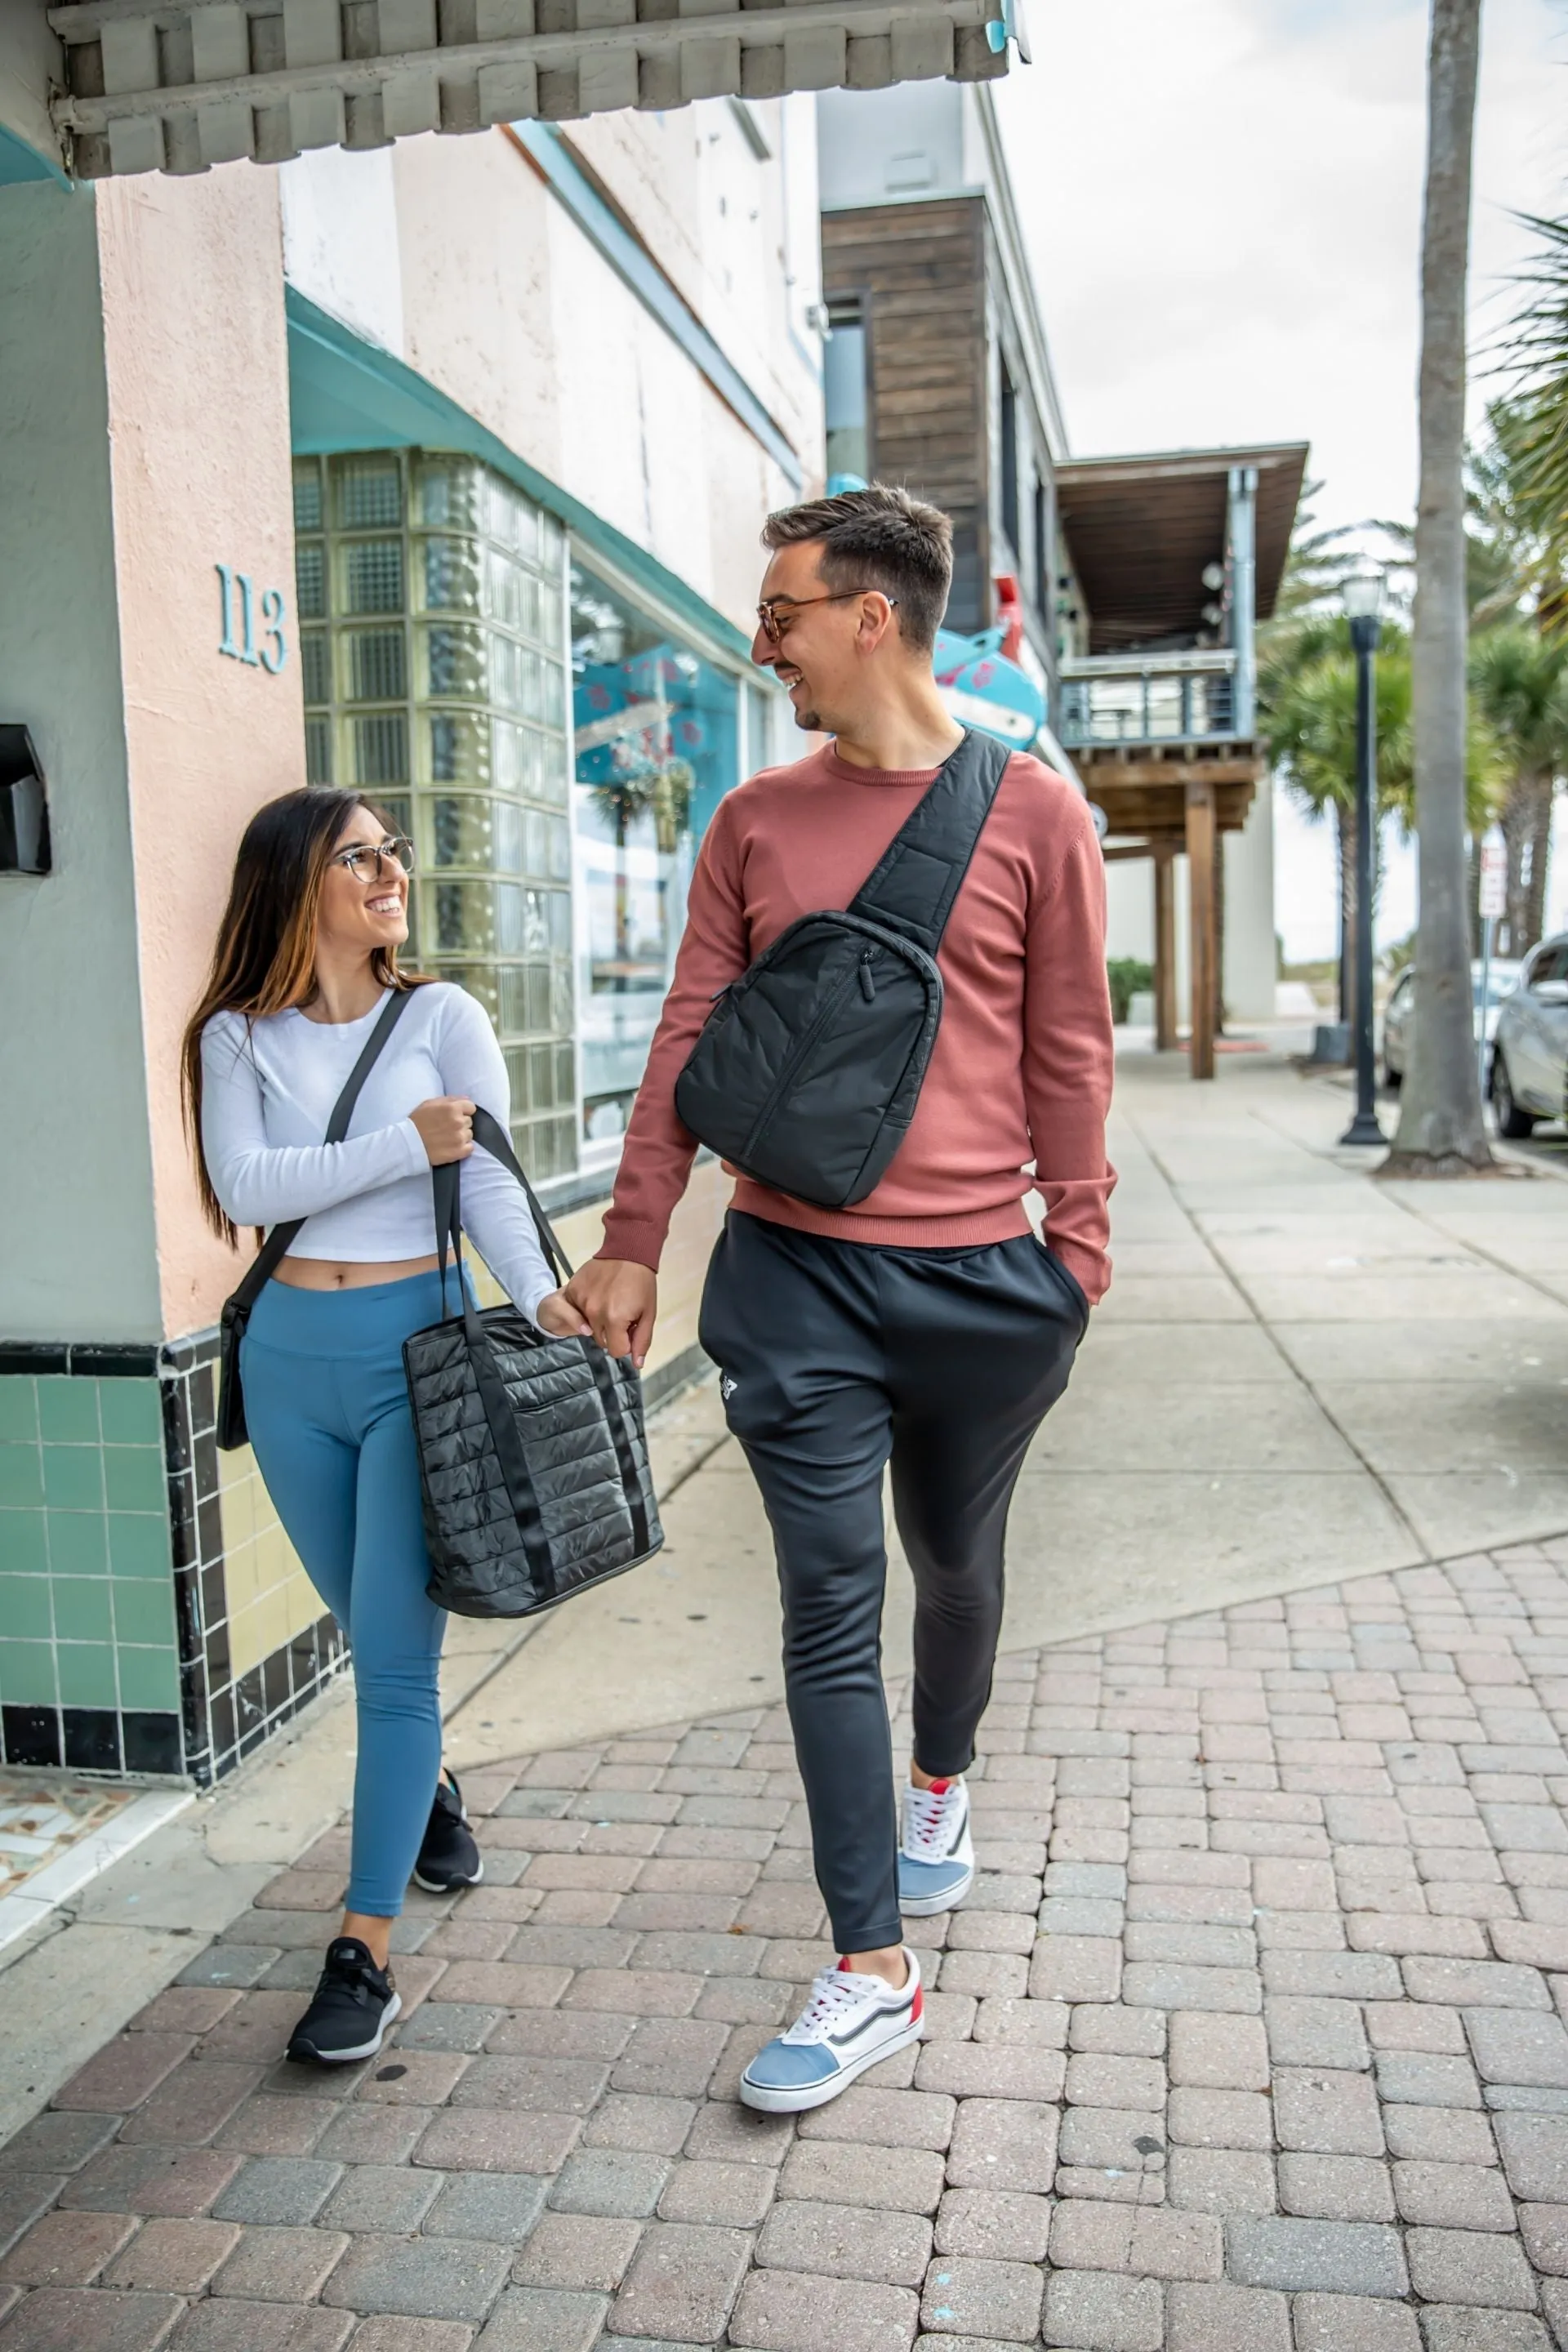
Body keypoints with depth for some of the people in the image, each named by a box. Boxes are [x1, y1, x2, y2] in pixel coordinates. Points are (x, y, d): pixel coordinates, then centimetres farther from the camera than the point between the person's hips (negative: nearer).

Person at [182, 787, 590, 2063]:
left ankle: (366, 1954, 6)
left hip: (417, 1346, -2)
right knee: (371, 1631, 18)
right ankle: (429, 1788, 47)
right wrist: (404, 1145, -14)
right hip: (292, 1354, 3)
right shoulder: (239, 1036, 5)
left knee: (395, 1654, -4)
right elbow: (247, 1185, -9)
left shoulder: (443, 1018, 0)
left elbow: (489, 1183, -9)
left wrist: (542, 1294, -25)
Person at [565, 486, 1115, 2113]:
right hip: (796, 1273, 1)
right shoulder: (756, 822, 6)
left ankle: (939, 1785, 49)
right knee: (829, 1612, 1)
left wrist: (1078, 1242, 2)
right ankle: (870, 1976, 13)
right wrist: (632, 1240, 0)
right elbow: (691, 1038, 5)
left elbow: (1067, 1051, 3)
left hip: (980, 1278, -1)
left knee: (956, 1566, 18)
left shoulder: (1032, 814, -1)